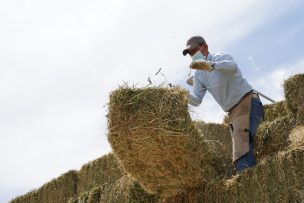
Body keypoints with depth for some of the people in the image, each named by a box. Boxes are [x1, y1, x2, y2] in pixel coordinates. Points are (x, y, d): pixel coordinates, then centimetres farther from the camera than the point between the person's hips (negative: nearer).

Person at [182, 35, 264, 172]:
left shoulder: (219, 57, -7)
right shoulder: (198, 75, 14)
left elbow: (232, 66, -32)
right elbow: (196, 100, 2)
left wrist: (211, 65, -51)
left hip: (248, 102, -9)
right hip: (233, 112, 9)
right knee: (239, 154, 8)